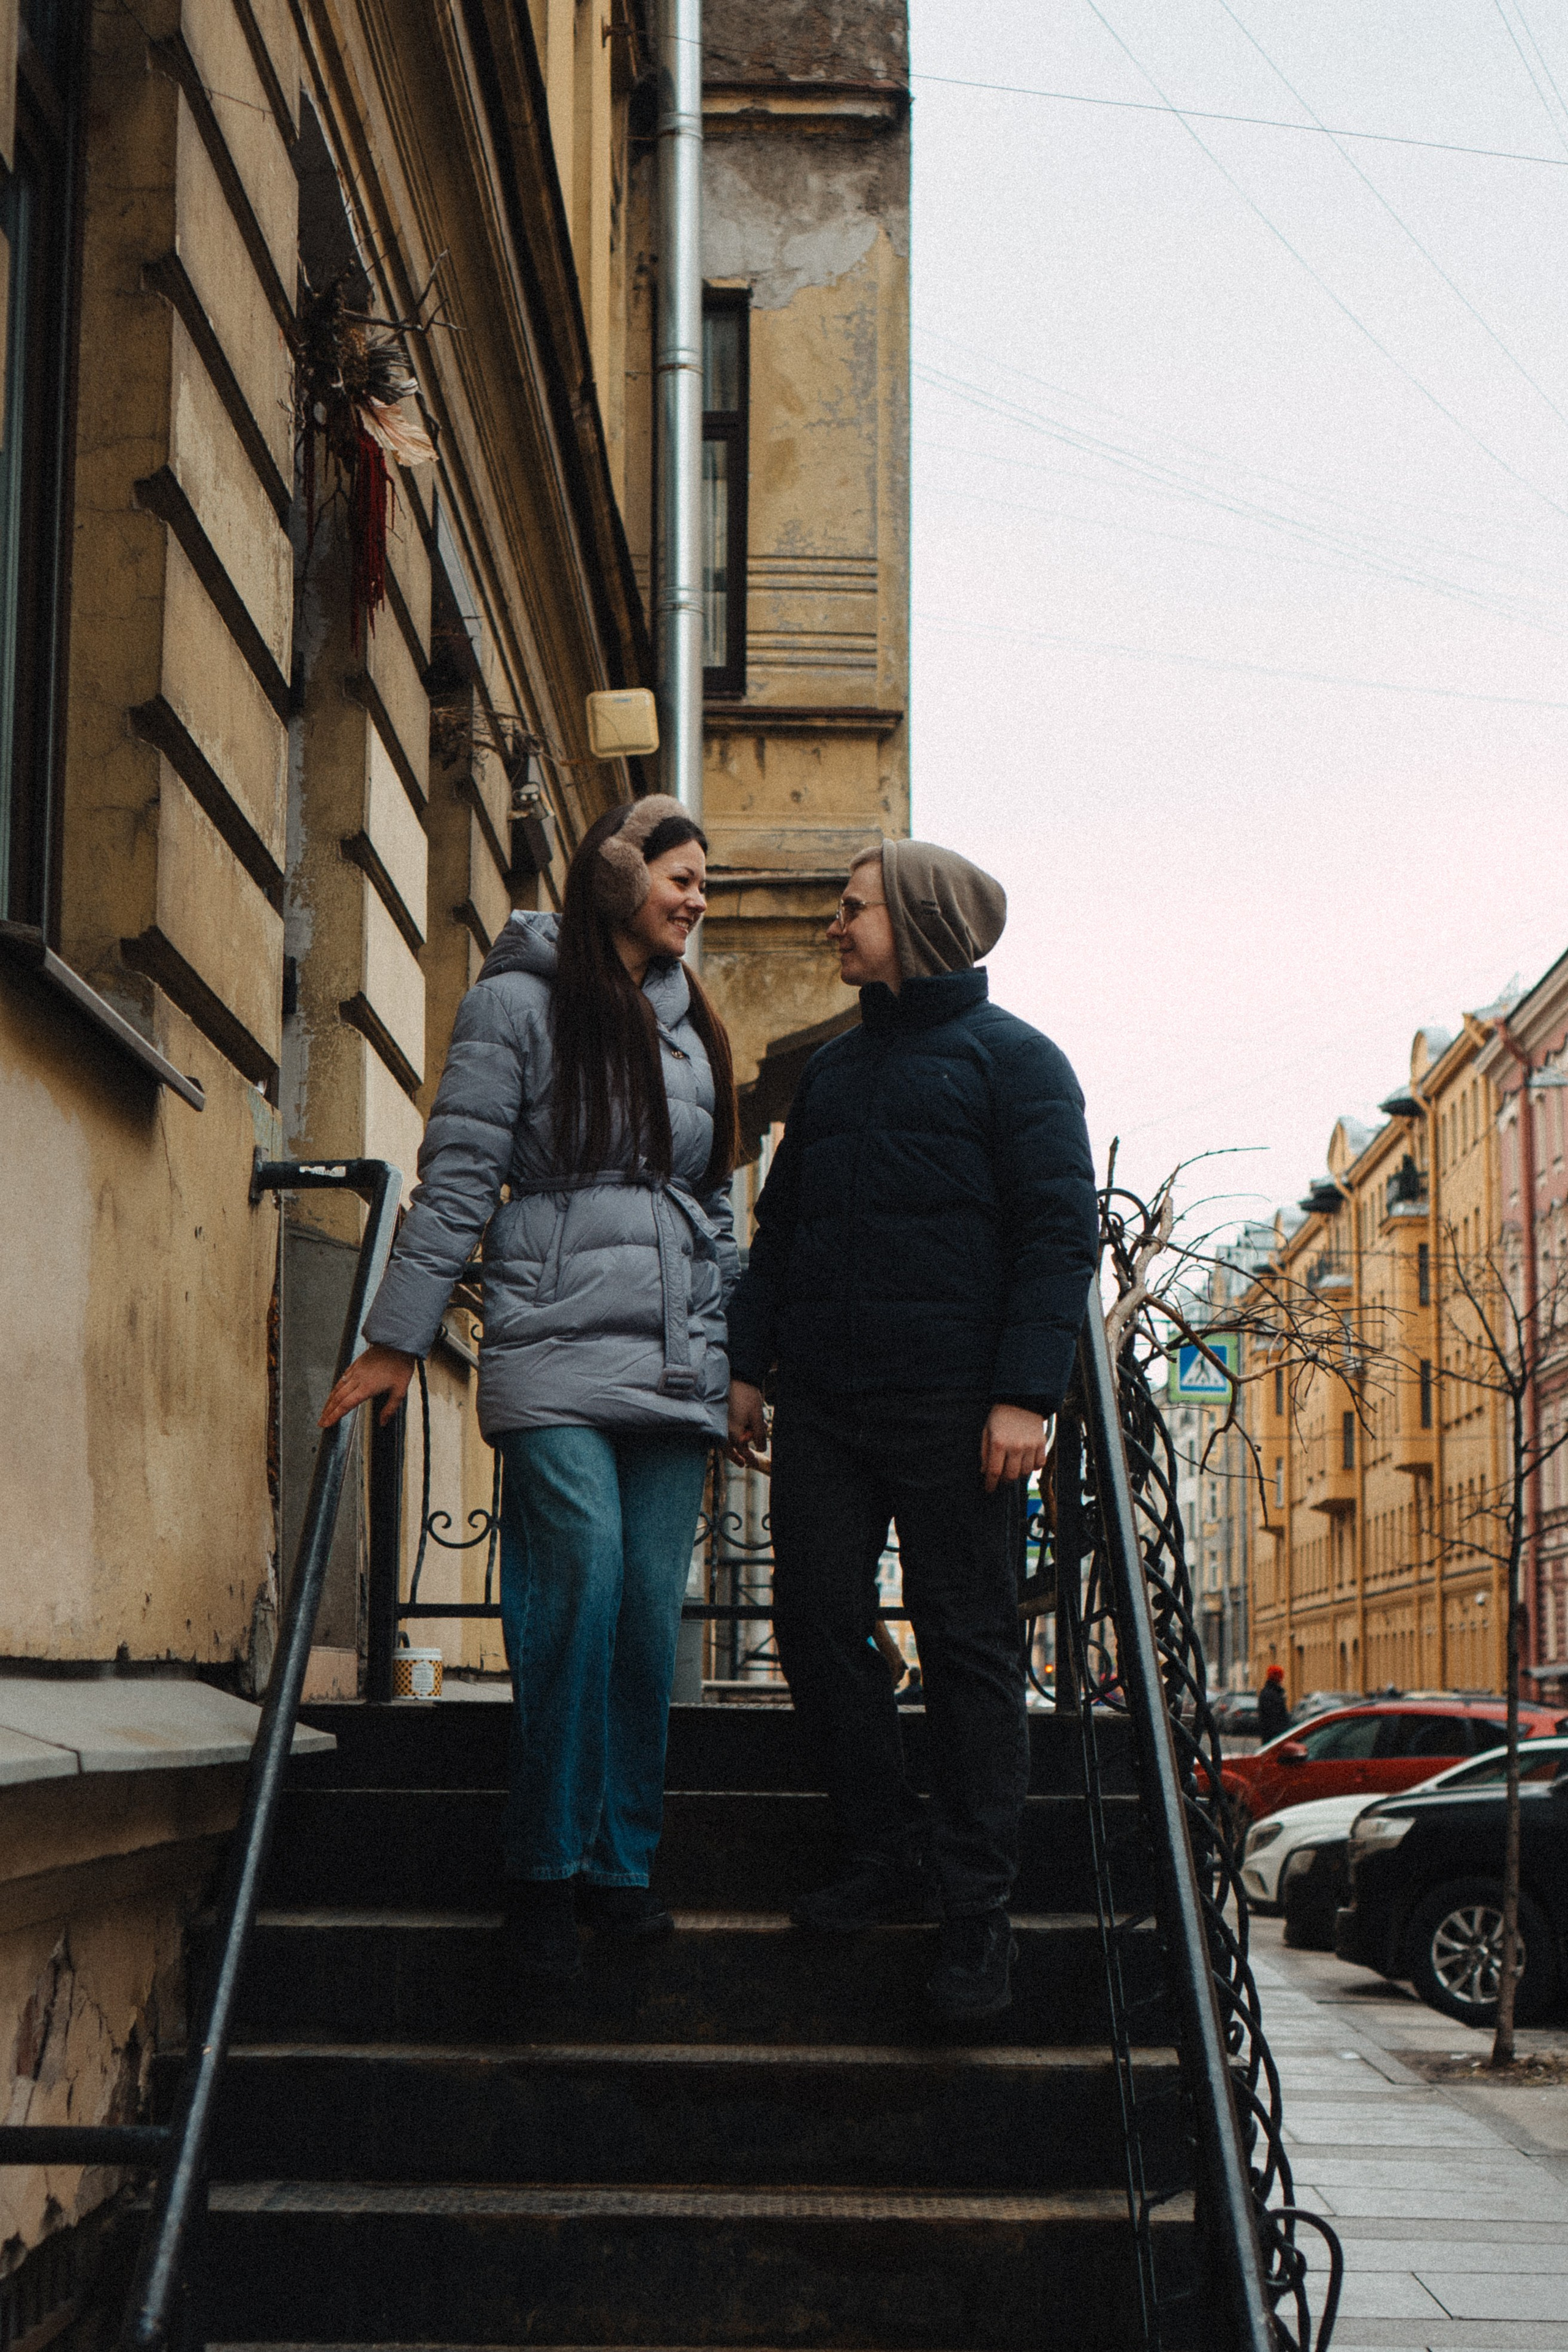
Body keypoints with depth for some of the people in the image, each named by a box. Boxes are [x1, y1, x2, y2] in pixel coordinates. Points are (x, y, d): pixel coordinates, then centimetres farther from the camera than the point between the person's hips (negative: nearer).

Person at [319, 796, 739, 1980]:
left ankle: (623, 1860, 11)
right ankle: (547, 1867, -3)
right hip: (556, 1349, -5)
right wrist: (398, 1338, -2)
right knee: (582, 1581, -16)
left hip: (676, 1369, 5)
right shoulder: (520, 1002, 3)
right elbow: (457, 1177, 0)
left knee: (653, 1610, 0)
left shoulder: (695, 1026, 20)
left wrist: (741, 1361, 20)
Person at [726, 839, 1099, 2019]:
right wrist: (745, 1364, 13)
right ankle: (887, 1857, 14)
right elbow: (778, 1227, 23)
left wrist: (1024, 1394, -16)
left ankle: (975, 1904, 3)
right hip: (823, 1404, 6)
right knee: (816, 1621, 1)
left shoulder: (1012, 1058, 1)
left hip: (953, 1410, -6)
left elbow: (1061, 1233, -7)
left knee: (969, 1646, -3)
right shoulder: (832, 1068, 19)